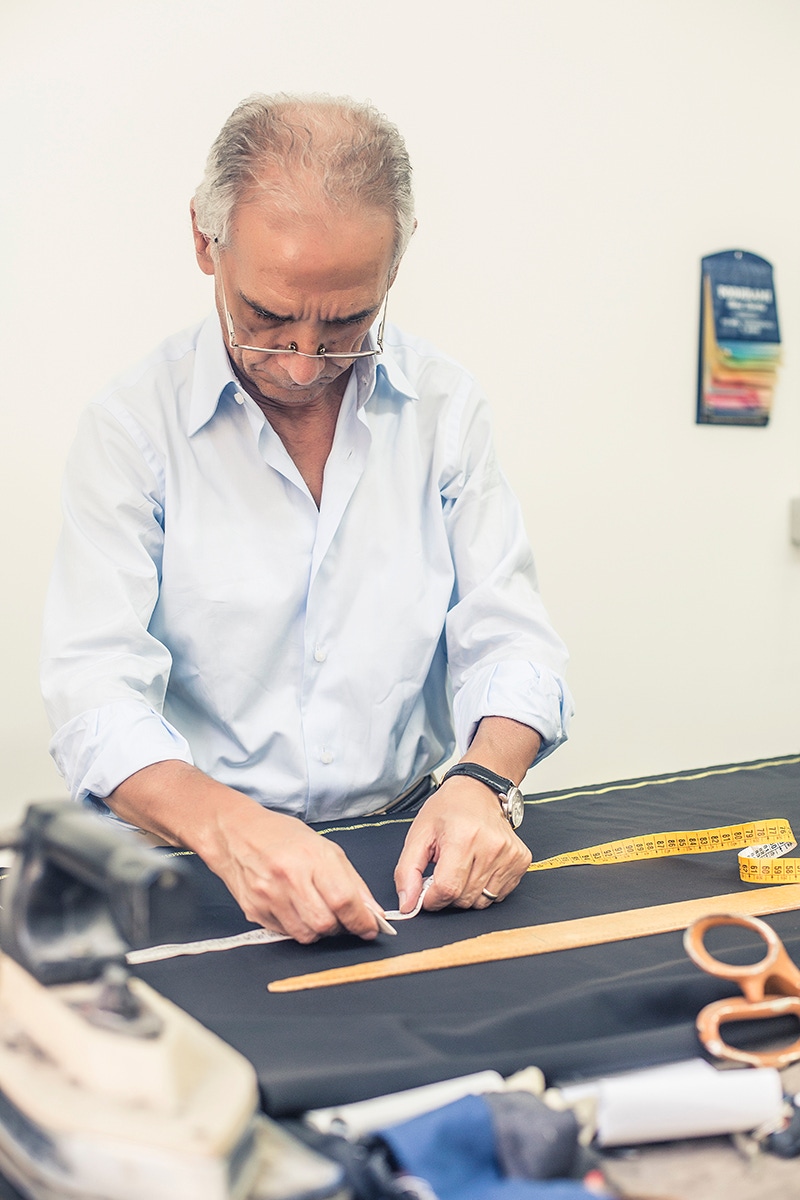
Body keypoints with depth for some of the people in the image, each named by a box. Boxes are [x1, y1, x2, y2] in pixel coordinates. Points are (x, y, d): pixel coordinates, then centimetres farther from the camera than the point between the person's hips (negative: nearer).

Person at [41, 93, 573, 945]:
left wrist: (484, 783, -19)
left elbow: (504, 641, 3)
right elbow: (97, 697, -14)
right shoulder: (131, 428, -6)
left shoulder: (445, 405, 3)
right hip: (197, 873, -3)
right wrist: (231, 829, -34)